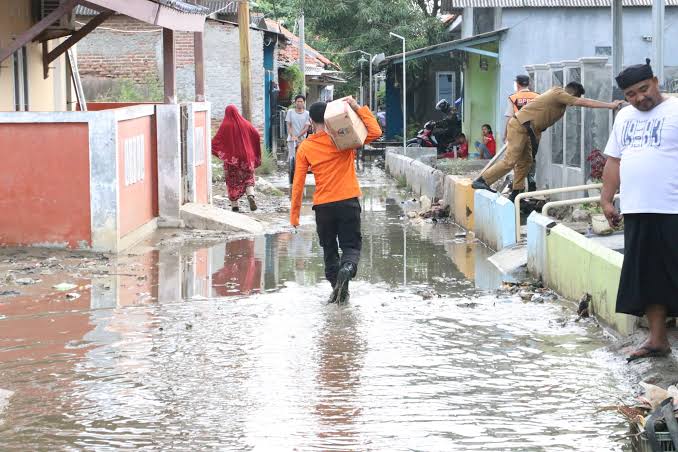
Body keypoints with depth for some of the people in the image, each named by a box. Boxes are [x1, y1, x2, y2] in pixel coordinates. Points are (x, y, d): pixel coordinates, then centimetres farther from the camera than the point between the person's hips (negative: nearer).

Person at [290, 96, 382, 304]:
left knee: (329, 249, 16)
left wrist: (294, 214, 7)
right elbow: (375, 132, -5)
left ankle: (339, 288, 7)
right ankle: (347, 268, -27)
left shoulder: (305, 147, 2)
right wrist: (358, 109, -7)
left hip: (323, 206, 1)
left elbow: (298, 183, 1)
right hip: (348, 202, -1)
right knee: (351, 245, 6)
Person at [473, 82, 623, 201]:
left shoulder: (558, 93, 12)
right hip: (520, 125, -11)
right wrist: (610, 105, -15)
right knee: (510, 161, -14)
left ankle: (516, 194, 13)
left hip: (526, 128, 11)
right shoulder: (560, 95, -16)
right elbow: (583, 102, -18)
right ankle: (481, 181, -10)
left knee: (525, 162, 10)